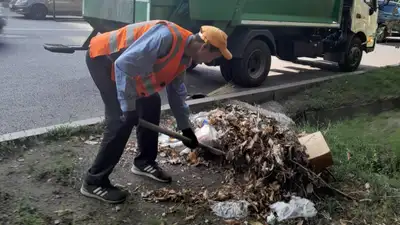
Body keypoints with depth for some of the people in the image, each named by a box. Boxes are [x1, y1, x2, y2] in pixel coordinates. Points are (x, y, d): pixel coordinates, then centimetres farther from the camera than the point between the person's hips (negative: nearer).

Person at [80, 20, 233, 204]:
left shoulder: (184, 58, 2)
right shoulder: (167, 36, -30)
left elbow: (176, 92, 15)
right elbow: (125, 64, -35)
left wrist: (185, 128, 18)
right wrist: (129, 107, -29)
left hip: (122, 64, 10)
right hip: (102, 57, -10)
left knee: (151, 103, 9)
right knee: (122, 119, -16)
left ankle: (144, 162, 24)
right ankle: (94, 181, -5)